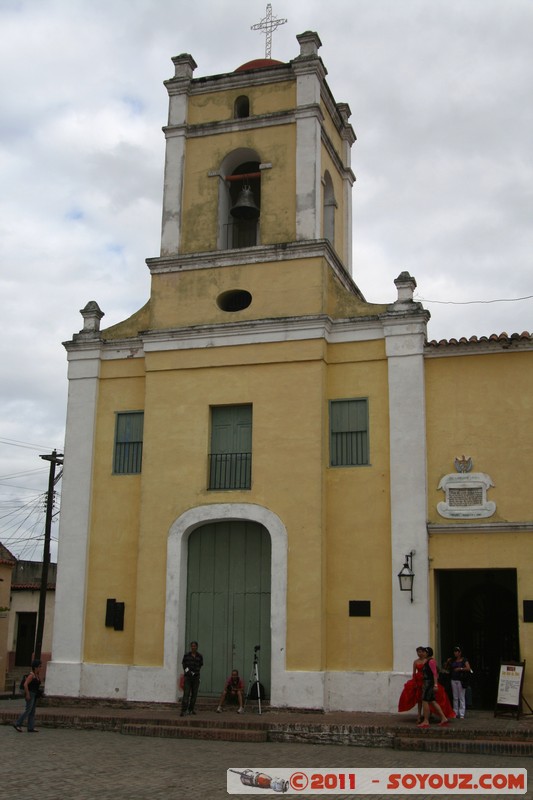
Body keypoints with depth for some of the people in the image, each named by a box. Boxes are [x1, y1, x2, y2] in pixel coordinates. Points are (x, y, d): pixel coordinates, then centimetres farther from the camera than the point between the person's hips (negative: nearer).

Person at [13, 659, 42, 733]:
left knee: (32, 712, 7)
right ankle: (17, 724, -3)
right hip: (30, 694, -10)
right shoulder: (31, 675, -15)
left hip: (34, 695, 10)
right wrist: (27, 694, -22)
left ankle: (31, 728, 7)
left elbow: (39, 682, 14)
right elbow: (25, 684, -22)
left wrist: (39, 674, 7)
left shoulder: (36, 675, 14)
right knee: (28, 710, -11)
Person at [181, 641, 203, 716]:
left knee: (194, 693, 5)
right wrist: (187, 671, -6)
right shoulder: (186, 655, 1)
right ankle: (183, 710, -14)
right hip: (187, 677, -2)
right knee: (186, 693, -10)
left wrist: (195, 672, -3)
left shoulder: (199, 656, 3)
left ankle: (191, 709, 17)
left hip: (196, 677, 2)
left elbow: (200, 665, 9)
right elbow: (183, 664, 7)